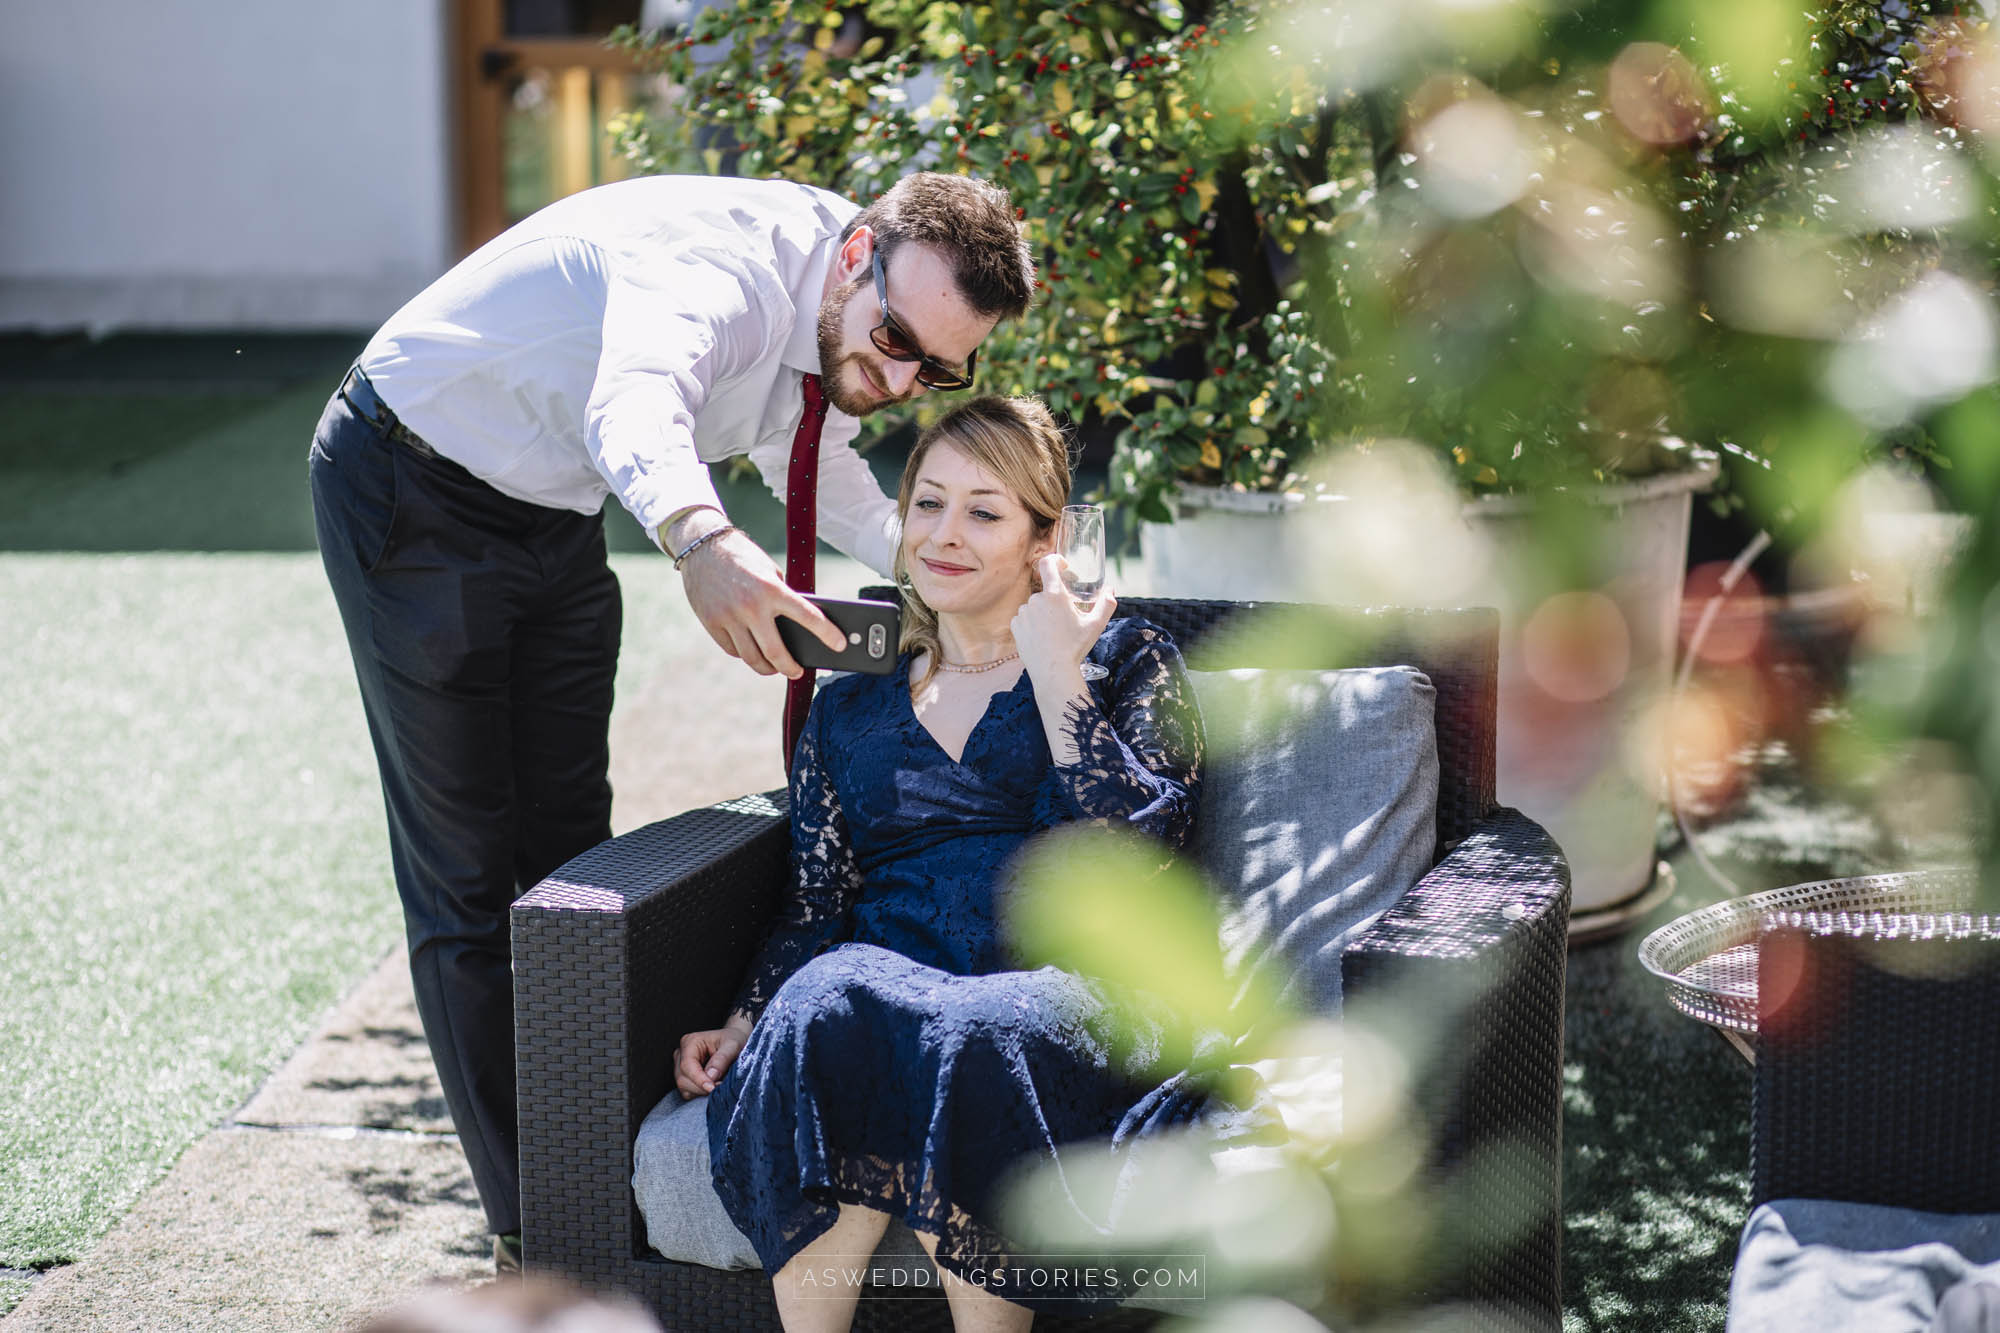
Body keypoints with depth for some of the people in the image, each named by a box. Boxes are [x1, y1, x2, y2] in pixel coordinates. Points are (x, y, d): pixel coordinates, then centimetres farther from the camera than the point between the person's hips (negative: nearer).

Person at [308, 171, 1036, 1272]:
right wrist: (701, 542, -78)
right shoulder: (726, 263, -34)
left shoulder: (831, 329, -8)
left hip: (552, 512, 8)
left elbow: (811, 458, 14)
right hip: (413, 491, -8)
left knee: (572, 847, 12)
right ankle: (529, 1234, 3)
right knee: (467, 879, -4)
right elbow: (635, 405, -56)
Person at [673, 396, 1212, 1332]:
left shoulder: (1124, 659, 15)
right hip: (892, 971, 2)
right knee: (828, 1005, -35)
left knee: (978, 1035, -39)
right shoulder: (848, 713, 25)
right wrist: (744, 1023, -2)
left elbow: (1134, 851, -2)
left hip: (1074, 984, -2)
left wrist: (1054, 670, -1)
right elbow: (815, 904, 16)